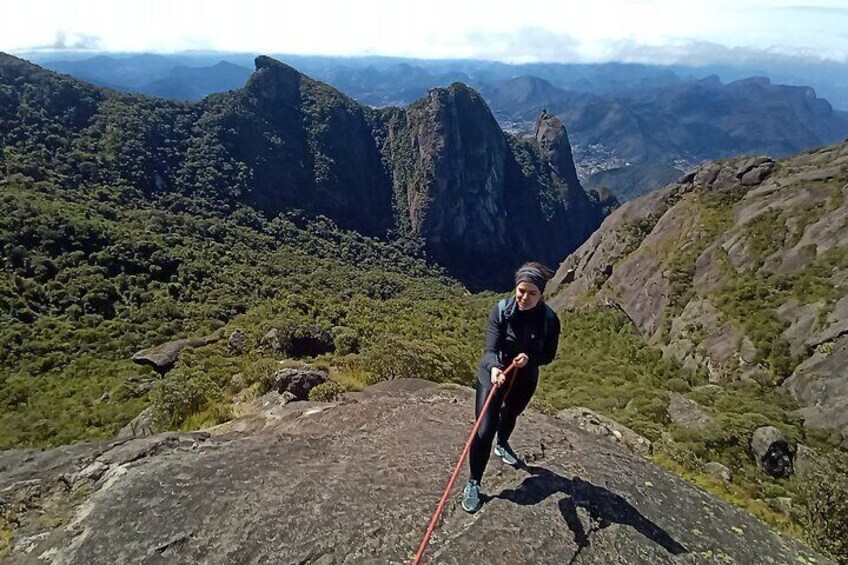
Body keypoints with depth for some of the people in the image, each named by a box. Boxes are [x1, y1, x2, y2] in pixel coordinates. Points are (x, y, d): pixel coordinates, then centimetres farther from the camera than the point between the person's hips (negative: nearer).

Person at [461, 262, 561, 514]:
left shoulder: (549, 320, -18)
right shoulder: (501, 310, -24)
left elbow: (549, 355, -7)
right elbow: (490, 349, -29)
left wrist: (529, 358, -28)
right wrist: (493, 368, -51)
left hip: (525, 379, 3)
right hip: (493, 374, -3)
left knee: (510, 416, 30)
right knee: (484, 429, -9)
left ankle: (502, 446, 62)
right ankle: (473, 483, 10)